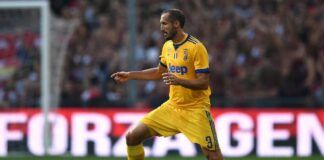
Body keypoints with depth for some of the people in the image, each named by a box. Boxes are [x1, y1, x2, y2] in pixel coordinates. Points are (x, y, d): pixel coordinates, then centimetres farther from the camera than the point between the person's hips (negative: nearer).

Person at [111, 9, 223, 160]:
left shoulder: (196, 47, -16)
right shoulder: (167, 46, 6)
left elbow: (204, 83, -20)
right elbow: (159, 72, 24)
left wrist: (179, 81, -35)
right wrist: (130, 75, 20)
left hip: (195, 109, -7)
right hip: (172, 107, 7)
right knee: (132, 137, 0)